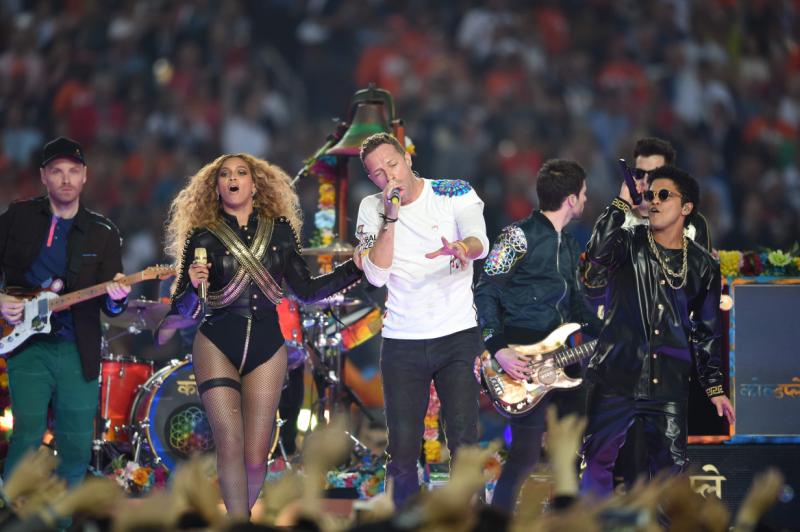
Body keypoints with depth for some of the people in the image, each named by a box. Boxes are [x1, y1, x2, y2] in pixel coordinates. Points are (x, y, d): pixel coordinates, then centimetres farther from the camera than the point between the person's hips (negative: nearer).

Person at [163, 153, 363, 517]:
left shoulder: (279, 230, 8)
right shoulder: (203, 237, 2)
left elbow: (305, 290, 11)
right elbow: (185, 311, 2)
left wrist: (357, 267, 7)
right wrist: (193, 286, -19)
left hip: (266, 349, 2)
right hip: (216, 346, -2)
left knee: (255, 458, -2)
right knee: (230, 442, -17)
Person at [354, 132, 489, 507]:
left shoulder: (455, 193, -2)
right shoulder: (372, 209, 4)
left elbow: (480, 243, -19)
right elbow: (376, 276, -7)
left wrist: (462, 248, -43)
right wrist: (391, 217, -15)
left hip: (458, 336, -2)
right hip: (402, 342, 2)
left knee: (464, 444, -6)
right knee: (403, 448, 2)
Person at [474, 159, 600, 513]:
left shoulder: (568, 245, 16)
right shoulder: (519, 236, -9)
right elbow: (485, 293, -11)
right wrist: (498, 349, -21)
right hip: (522, 363, -8)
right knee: (525, 454, -10)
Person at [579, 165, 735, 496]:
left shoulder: (703, 266, 10)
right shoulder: (630, 243, 3)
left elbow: (706, 332, 14)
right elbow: (599, 252, -21)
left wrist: (714, 386, 10)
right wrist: (622, 203, -20)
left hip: (669, 384, 2)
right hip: (616, 378, -2)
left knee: (671, 468, 0)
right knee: (598, 459, -5)